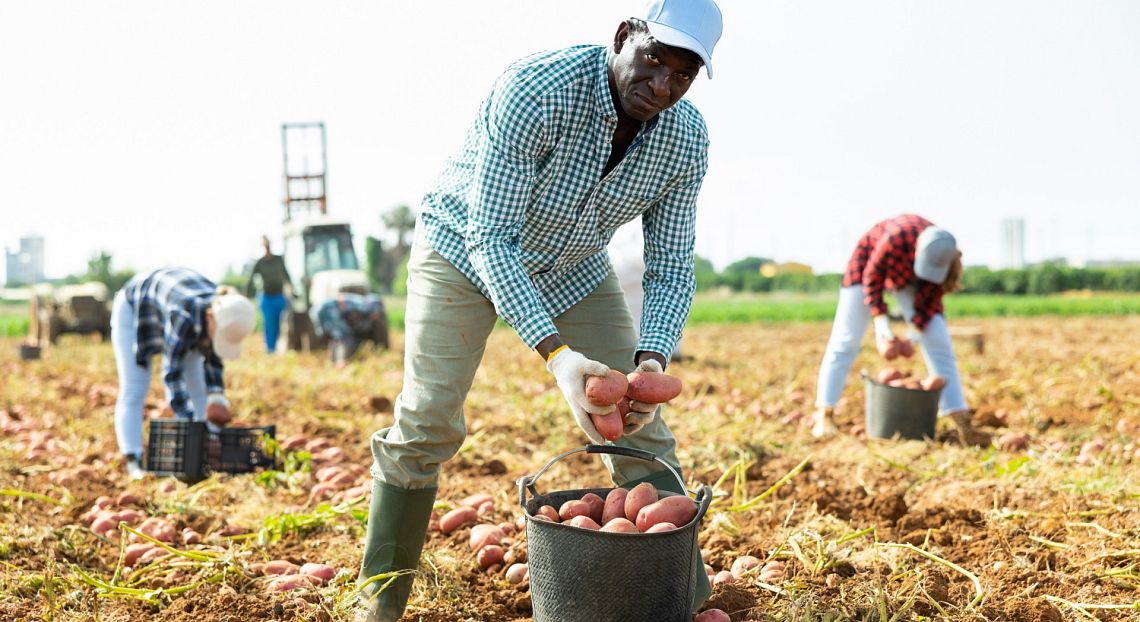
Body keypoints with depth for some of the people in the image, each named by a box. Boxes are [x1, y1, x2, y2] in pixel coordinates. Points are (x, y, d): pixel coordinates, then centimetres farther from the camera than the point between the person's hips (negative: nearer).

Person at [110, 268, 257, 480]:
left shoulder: (224, 316, -25)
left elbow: (213, 358, -9)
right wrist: (190, 422, -42)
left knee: (198, 389, -1)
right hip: (134, 309, -6)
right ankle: (133, 463, -18)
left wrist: (217, 397, -22)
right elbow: (172, 372, -40)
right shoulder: (184, 317, -44)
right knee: (133, 391, -14)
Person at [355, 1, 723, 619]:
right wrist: (557, 355, -45)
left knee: (639, 425, -3)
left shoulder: (686, 138, -20)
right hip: (466, 245, -4)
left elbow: (669, 267, -12)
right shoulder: (537, 89, -36)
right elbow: (491, 237, -36)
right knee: (426, 420, -14)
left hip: (575, 268, 4)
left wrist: (651, 360, -32)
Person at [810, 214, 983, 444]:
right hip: (869, 262, -3)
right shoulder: (896, 237, -40)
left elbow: (930, 300, -15)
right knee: (846, 339, -8)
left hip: (908, 279, 3)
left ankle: (958, 415, -7)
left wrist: (915, 335, -24)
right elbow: (872, 279, -25)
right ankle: (824, 413, -6)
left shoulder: (942, 256, -29)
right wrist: (881, 323, -32)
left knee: (938, 342, -8)